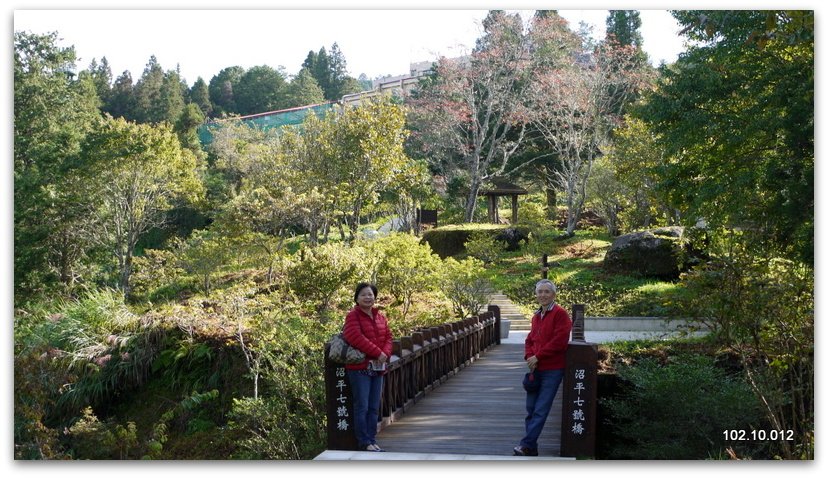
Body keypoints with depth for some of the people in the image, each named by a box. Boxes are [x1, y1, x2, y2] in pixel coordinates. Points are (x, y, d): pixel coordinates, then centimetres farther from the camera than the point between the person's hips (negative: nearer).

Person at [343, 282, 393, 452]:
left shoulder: (380, 317, 14)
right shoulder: (353, 316, -8)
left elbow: (388, 337, 11)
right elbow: (356, 338, -20)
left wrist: (385, 353, -10)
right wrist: (378, 353, -18)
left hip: (378, 367, 7)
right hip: (360, 368, -7)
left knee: (374, 407, 11)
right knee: (362, 407, -4)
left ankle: (372, 440, 18)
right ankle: (363, 443, 2)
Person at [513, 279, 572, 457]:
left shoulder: (560, 314, -9)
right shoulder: (537, 316, 16)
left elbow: (559, 341, -17)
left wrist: (537, 357, -14)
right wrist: (529, 357, -2)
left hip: (552, 370, -8)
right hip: (536, 369, 8)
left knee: (540, 410, -8)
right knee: (531, 409, 9)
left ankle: (526, 445, -8)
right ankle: (531, 448, 16)